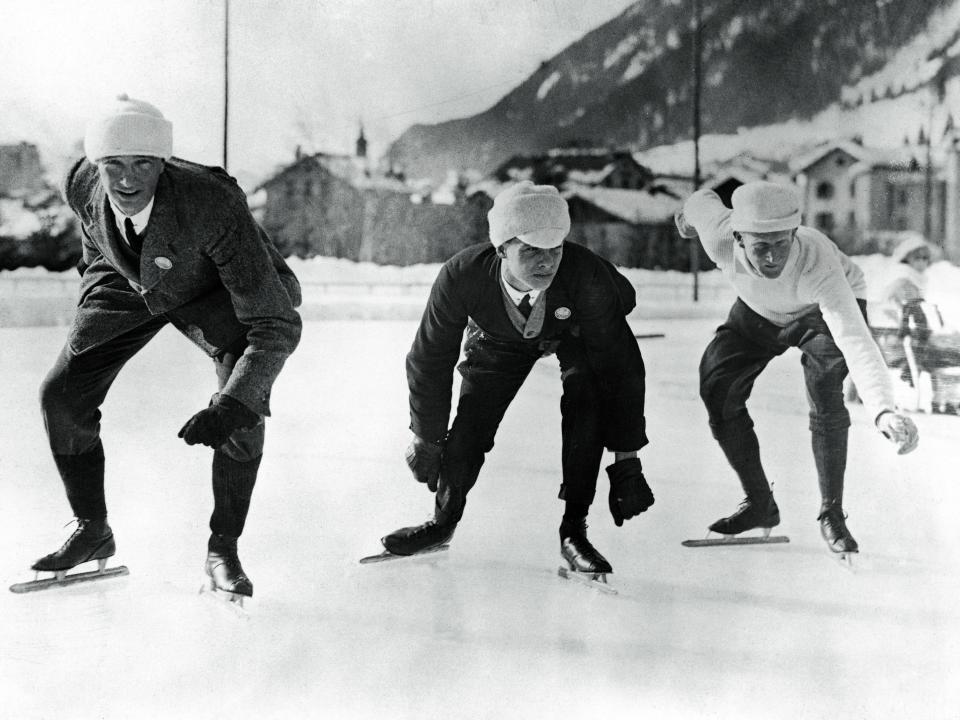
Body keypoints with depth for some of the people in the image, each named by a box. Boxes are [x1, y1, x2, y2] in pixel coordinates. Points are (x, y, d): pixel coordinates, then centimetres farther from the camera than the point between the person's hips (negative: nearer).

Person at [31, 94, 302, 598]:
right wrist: (93, 266, 18)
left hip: (212, 288, -4)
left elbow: (277, 326, -41)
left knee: (243, 407, -25)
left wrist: (231, 405, -52)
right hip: (126, 282, 4)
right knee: (62, 396, -5)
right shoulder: (81, 185, -27)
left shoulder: (215, 205, -41)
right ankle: (92, 531, 17)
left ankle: (223, 548, -6)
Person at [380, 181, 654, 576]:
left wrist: (626, 459, -33)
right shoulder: (462, 277, -37)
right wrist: (426, 438, -10)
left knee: (586, 407, -25)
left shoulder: (586, 275, -42)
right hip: (500, 338, 1)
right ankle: (444, 520, 20)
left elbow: (619, 363, -34)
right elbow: (431, 358, -20)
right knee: (470, 422, -7)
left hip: (576, 332, -1)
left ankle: (574, 529, -10)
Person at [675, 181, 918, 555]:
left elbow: (855, 341, -56)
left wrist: (882, 410, -71)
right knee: (717, 385, -9)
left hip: (830, 307, -4)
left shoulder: (818, 265, -45)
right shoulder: (720, 240, -36)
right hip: (759, 312, 4)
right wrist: (689, 212, 14)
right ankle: (759, 503, 8)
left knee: (824, 387, -28)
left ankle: (832, 513, -13)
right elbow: (705, 200, -11)